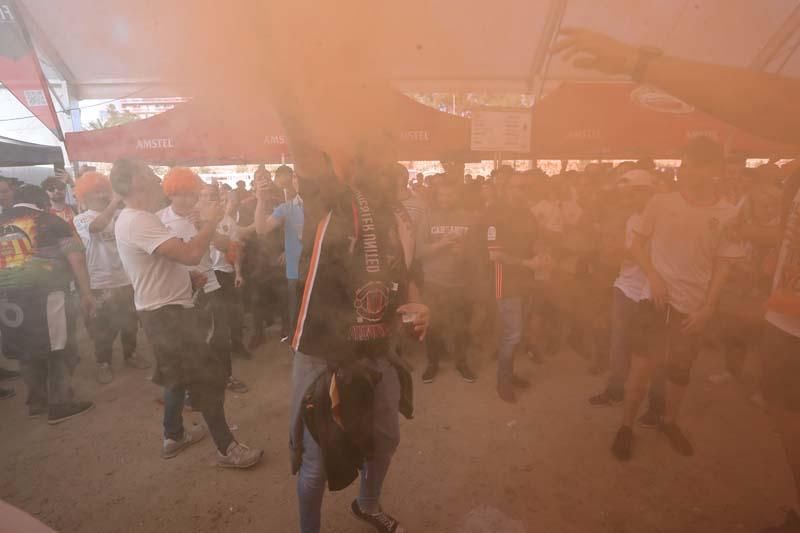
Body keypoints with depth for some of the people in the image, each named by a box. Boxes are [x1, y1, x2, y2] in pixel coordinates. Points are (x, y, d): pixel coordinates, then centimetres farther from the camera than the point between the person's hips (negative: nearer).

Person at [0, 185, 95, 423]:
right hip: (44, 295, -5)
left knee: (25, 352, 18)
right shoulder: (50, 221, 2)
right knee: (55, 350, 6)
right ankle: (59, 405, 14)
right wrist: (85, 293, -4)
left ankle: (37, 402, 31)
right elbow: (75, 257, -6)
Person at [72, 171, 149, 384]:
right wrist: (114, 203, -31)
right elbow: (97, 226, -28)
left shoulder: (121, 214, 3)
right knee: (104, 327, 9)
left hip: (127, 278, 3)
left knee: (130, 322, 16)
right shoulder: (81, 219, -5)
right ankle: (103, 363, 27)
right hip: (101, 283, -2)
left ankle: (130, 354, 35)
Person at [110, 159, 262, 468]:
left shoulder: (132, 220, 12)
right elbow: (191, 255, -32)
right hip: (167, 312, -11)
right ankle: (227, 448, 7)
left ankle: (173, 436, 38)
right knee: (208, 378, -4)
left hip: (166, 309, 11)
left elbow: (174, 257, 15)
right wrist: (211, 222, -17)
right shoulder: (139, 222, -22)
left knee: (181, 374, 23)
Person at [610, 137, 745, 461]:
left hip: (692, 306, 1)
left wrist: (707, 309, -5)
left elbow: (722, 266, 0)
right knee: (641, 365, -1)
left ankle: (668, 420, 40)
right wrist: (653, 276, -12)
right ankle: (626, 426, 18)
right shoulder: (660, 203, -6)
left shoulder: (727, 215, -5)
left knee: (680, 370, 15)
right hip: (656, 299, -1)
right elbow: (638, 244, 3)